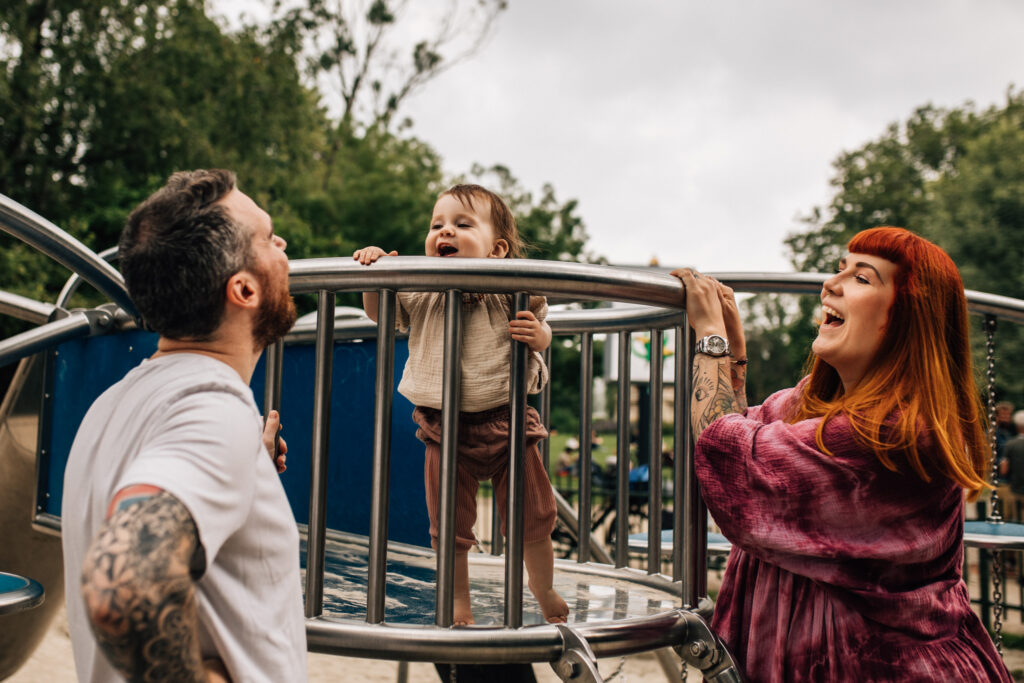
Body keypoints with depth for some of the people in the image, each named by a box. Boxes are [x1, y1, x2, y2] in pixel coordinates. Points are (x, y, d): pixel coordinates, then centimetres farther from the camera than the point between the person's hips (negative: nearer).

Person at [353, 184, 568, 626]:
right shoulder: (418, 293, -2)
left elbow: (542, 334, 4)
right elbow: (378, 314, 11)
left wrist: (537, 335, -20)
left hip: (507, 421, -1)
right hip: (445, 428, 1)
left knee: (532, 516, 12)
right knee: (450, 524, 9)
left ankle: (543, 588, 39)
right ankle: (458, 602, 32)